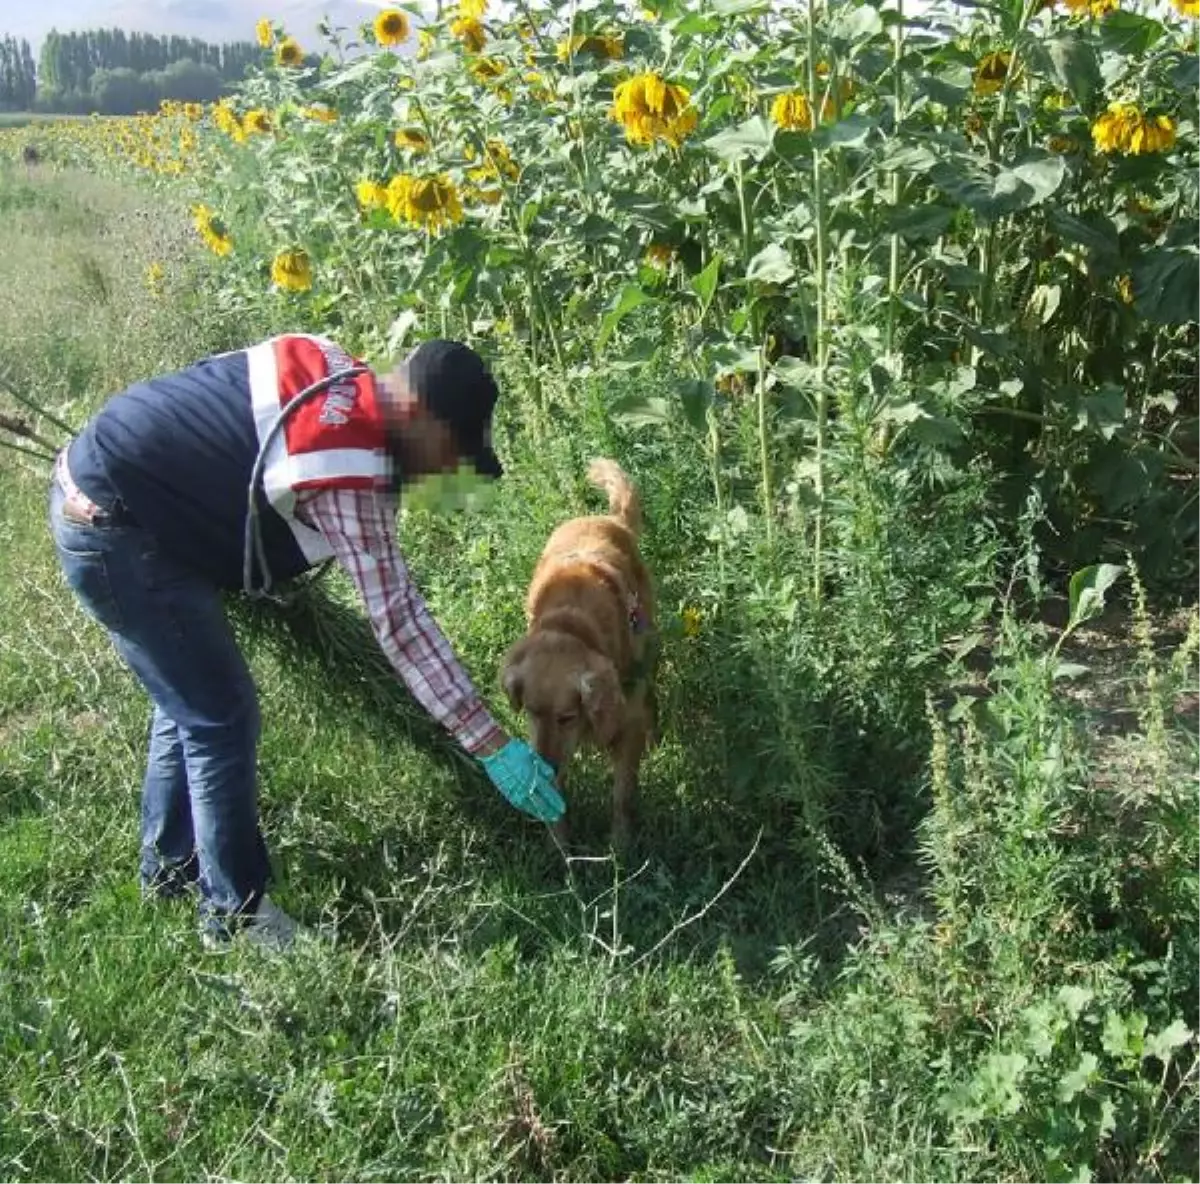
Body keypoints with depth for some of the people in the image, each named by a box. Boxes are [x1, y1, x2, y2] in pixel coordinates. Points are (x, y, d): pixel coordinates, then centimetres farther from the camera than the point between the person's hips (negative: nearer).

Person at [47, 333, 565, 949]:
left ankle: (170, 868, 38)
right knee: (223, 720, -3)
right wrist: (491, 743, -24)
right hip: (114, 532, -10)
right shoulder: (350, 470, -26)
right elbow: (398, 617, -27)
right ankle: (235, 917, 12)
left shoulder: (336, 368, 0)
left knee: (188, 701, 21)